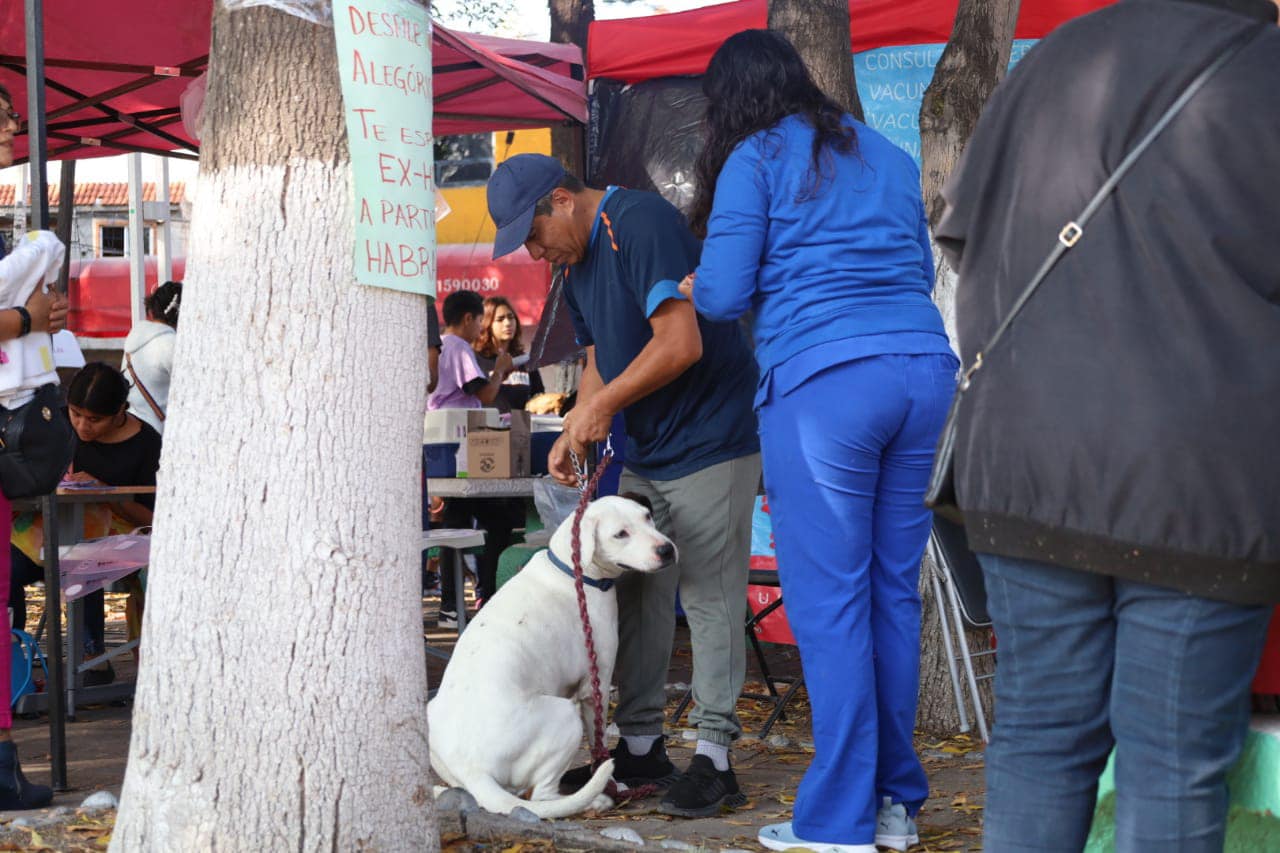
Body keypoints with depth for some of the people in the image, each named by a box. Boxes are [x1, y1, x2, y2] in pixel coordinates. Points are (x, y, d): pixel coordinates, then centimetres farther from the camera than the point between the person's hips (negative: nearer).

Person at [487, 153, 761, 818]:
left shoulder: (640, 224, -18)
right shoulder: (577, 265, 13)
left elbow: (681, 344, -25)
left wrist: (604, 406, -16)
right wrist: (574, 432, 3)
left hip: (710, 439, -9)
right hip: (645, 454, 10)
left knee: (709, 600, -7)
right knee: (636, 598, 9)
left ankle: (714, 757, -3)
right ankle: (640, 746, 17)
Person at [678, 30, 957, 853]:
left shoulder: (756, 160, 3)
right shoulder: (890, 157, 20)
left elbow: (721, 296, -1)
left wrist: (687, 285, 20)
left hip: (822, 380, -6)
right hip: (924, 367, 6)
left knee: (830, 603, -1)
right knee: (895, 590, 12)